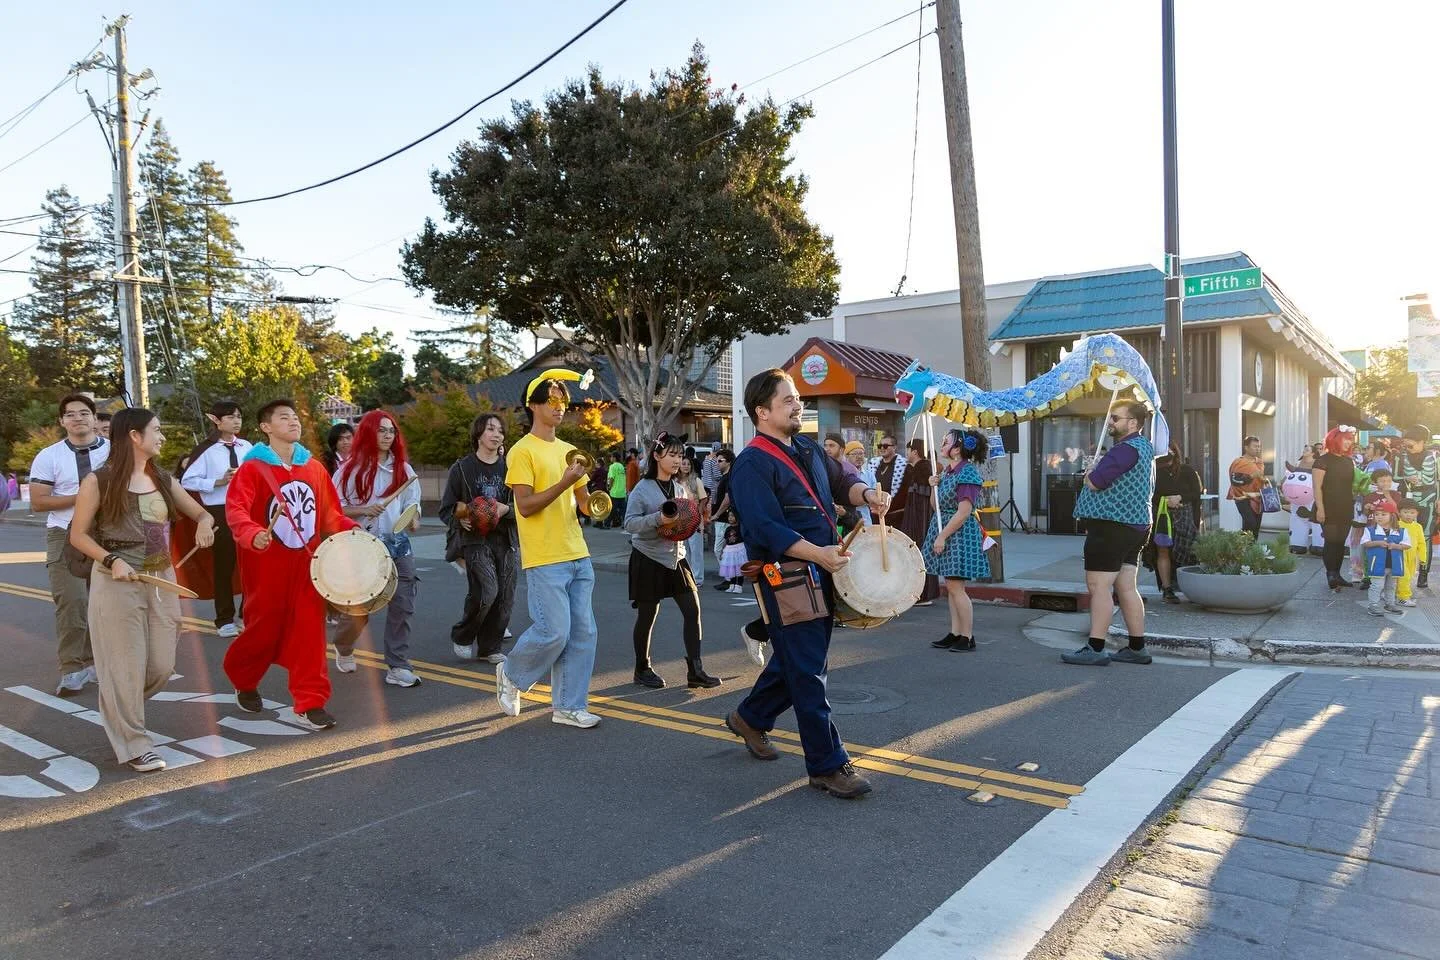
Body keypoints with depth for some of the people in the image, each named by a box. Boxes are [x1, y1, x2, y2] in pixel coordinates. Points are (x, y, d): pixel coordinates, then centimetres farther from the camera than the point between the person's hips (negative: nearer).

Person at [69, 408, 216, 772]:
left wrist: (204, 523, -10)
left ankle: (119, 711, 36)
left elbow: (202, 513, 14)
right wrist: (111, 560, -18)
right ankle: (134, 744, 14)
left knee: (162, 666, 7)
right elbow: (78, 535, -3)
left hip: (162, 580, 5)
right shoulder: (99, 481, -7)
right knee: (127, 667, 0)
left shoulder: (164, 480, 9)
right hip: (117, 583, -5)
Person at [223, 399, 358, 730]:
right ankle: (243, 682, 40)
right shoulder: (253, 468, -9)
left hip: (306, 563, 3)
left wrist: (351, 530, -5)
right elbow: (235, 509, -21)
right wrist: (252, 535, -39)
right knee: (264, 628, 11)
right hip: (267, 565, -3)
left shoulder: (314, 468, 5)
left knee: (309, 631, 1)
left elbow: (329, 512, 11)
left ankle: (311, 704, 7)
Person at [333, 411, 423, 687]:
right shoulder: (351, 469, -1)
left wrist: (413, 520, -10)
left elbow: (412, 504, 10)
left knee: (402, 607, -3)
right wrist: (362, 511, -17)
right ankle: (343, 649, 35)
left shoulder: (403, 468, 9)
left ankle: (398, 667, 4)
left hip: (398, 544, 3)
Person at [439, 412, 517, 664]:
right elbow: (446, 509, 6)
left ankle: (489, 648, 19)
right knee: (486, 592, -17)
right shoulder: (462, 468, 2)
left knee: (505, 597, 2)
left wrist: (506, 509, -11)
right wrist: (460, 520, -15)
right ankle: (461, 637, 9)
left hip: (506, 541, 4)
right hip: (475, 539, -4)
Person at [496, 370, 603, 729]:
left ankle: (568, 706, 16)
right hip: (545, 560, -7)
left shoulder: (568, 451, 16)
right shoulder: (523, 451, -6)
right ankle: (511, 675, 21)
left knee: (582, 632, 6)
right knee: (553, 632, -8)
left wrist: (594, 503, -4)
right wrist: (564, 482, -22)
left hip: (578, 557, 7)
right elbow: (525, 506, -14)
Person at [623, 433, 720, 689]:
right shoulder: (642, 489, -10)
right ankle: (642, 669, 22)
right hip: (649, 559, -5)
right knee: (647, 616, 5)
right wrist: (658, 517, -29)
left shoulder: (681, 487, 9)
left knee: (693, 610, -2)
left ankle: (695, 670, 3)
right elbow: (630, 523, -17)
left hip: (676, 557, 6)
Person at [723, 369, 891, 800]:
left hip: (821, 574, 9)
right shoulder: (752, 464, -14)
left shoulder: (806, 448, 13)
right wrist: (819, 554, -27)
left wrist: (868, 495, -6)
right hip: (786, 578, -9)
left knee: (795, 660, 21)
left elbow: (840, 481, 16)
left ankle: (751, 717, 42)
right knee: (807, 671, -2)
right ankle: (827, 766, 8)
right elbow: (766, 528, -21)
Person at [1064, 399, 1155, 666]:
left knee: (1098, 587, -7)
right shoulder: (1143, 447, 19)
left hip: (1111, 526, -10)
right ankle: (1137, 648, 16)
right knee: (1126, 587, 12)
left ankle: (1095, 649, -6)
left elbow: (1094, 483, -21)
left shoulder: (1126, 449, -17)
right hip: (1134, 525, 11)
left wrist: (1089, 474, 0)